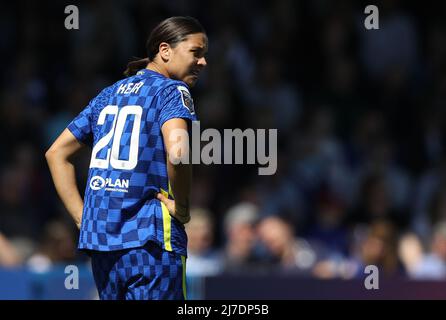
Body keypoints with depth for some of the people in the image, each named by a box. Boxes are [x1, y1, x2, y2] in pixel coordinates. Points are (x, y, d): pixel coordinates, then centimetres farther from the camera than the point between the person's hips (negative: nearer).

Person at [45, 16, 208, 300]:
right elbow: (177, 152, -24)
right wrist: (182, 207, -9)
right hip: (151, 242, -7)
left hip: (100, 240, 7)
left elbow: (56, 153, 21)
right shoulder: (173, 90, -4)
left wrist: (82, 217, 15)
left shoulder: (109, 94, 19)